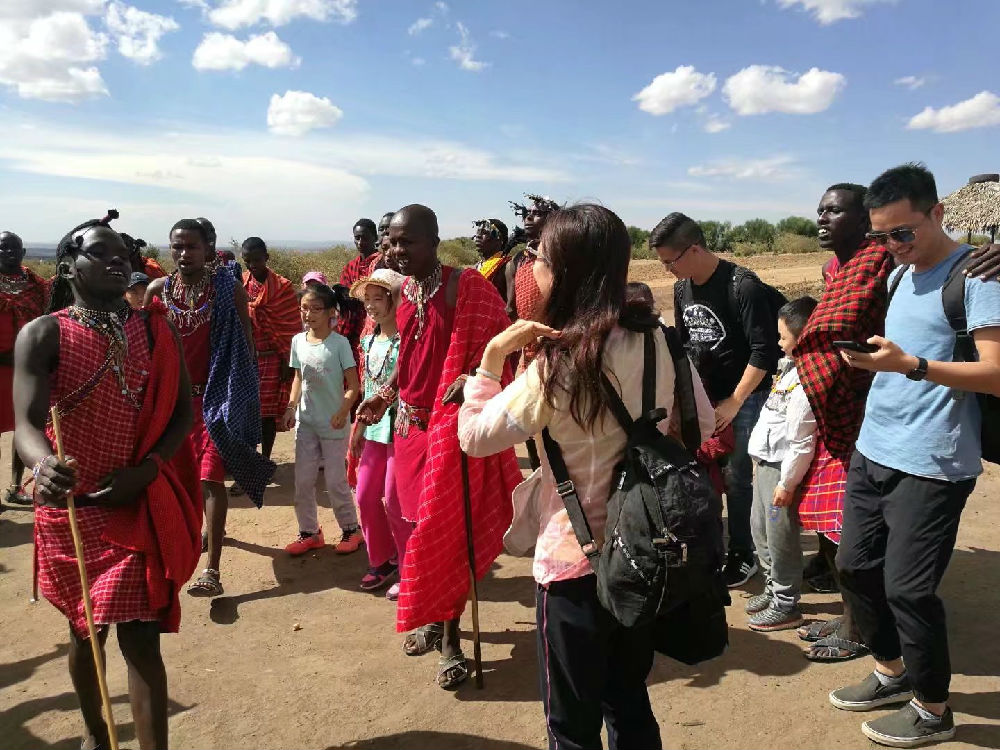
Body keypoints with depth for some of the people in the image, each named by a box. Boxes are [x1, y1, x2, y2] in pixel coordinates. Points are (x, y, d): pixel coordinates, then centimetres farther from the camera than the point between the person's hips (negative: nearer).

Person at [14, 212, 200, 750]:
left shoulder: (157, 332, 2)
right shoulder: (42, 335, -7)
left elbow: (182, 412, 2)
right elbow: (27, 423, -19)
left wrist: (146, 469, -14)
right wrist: (43, 465, -41)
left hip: (143, 506, 1)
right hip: (71, 506, 0)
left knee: (141, 638, -1)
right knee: (86, 629, 18)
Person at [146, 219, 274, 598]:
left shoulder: (229, 289, -7)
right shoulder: (158, 290, 1)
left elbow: (245, 341, -3)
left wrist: (244, 393, -5)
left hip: (218, 395, -4)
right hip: (174, 394, 5)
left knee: (211, 478, -9)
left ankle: (212, 570, -10)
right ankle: (211, 527, 46)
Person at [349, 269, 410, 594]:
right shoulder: (369, 341, 10)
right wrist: (360, 428, 18)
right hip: (374, 429, 7)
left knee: (394, 501, -1)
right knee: (365, 497, 10)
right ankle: (381, 561, 30)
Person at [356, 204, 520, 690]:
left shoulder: (467, 286, -13)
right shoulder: (403, 293, 7)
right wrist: (385, 396, 9)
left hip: (454, 424, -6)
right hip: (411, 425, 6)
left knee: (445, 532, -2)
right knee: (426, 524, 15)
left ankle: (450, 641, 14)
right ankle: (435, 622, 34)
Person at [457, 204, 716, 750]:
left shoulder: (558, 364, -22)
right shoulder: (661, 342, -4)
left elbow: (474, 436, -15)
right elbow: (703, 425, 10)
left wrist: (493, 354, -12)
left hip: (575, 563, -6)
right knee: (631, 704, 25)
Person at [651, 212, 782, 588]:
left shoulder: (743, 286, -18)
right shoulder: (682, 288, 3)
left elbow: (764, 351, -18)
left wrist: (734, 402, -16)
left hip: (744, 395, -6)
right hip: (702, 395, 6)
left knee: (736, 477, -2)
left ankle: (743, 556, 16)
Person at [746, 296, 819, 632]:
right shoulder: (791, 367, 10)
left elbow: (801, 441, -23)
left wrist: (787, 483, -19)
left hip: (782, 467, -10)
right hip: (766, 462, 10)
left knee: (780, 536, 2)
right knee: (759, 528, 21)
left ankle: (786, 605, 18)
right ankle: (773, 588, 38)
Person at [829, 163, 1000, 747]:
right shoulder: (899, 275, 13)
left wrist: (911, 366, -29)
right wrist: (870, 356, 5)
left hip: (931, 466, -8)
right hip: (873, 452, 8)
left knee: (907, 588, 0)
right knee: (857, 566, 14)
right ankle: (892, 674, 35)